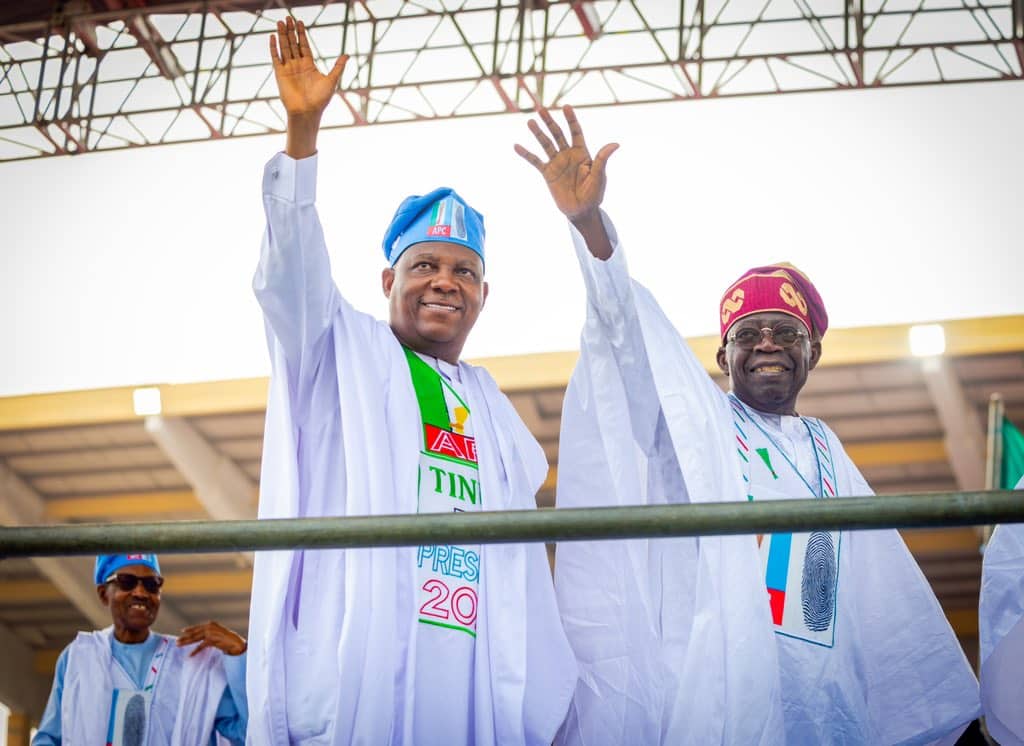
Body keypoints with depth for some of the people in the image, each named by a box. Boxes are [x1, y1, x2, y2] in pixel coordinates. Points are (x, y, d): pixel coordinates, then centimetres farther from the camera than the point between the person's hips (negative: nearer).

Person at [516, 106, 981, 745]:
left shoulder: (827, 453, 22)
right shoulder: (695, 416, 11)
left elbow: (884, 596, 20)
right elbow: (630, 323, -6)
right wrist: (587, 219, -23)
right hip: (708, 692, -4)